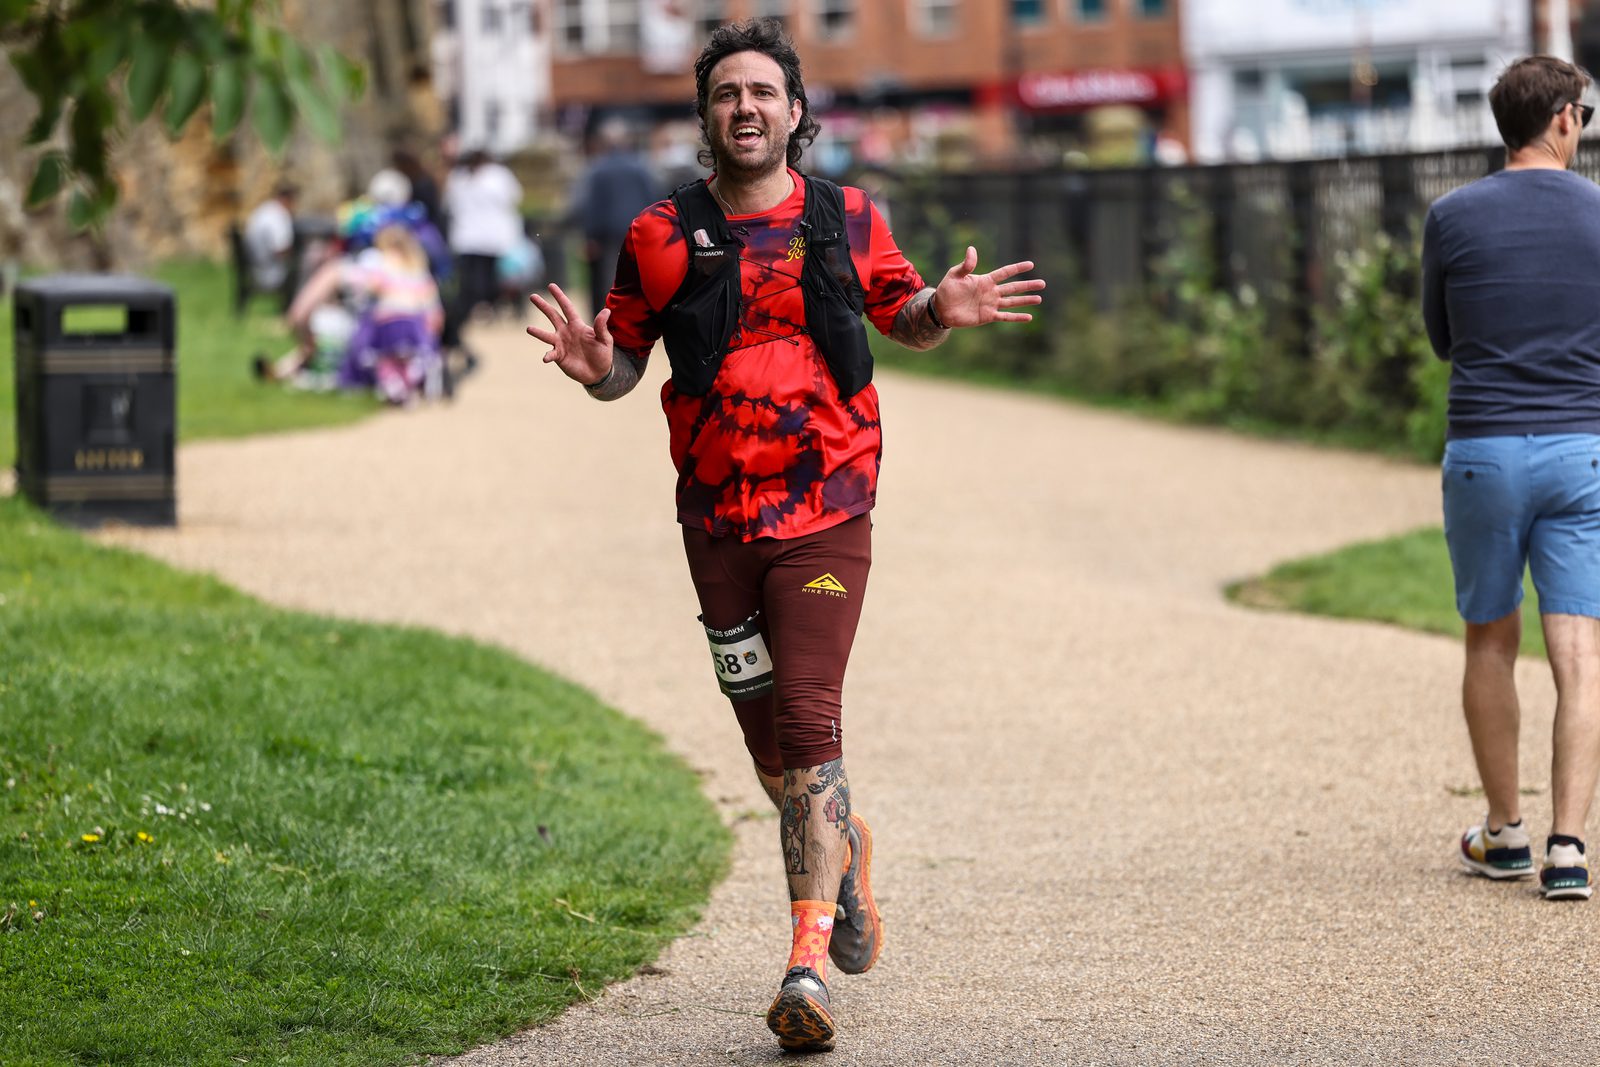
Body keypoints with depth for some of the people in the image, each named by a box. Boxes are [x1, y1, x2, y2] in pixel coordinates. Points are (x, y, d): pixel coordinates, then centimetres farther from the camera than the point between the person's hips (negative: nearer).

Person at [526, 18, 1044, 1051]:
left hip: (826, 513, -2)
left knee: (807, 722, -16)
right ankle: (844, 849, 43)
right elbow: (627, 362, 10)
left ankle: (809, 963, -19)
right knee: (767, 737, 12)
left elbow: (902, 315, 18)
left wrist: (944, 310, -5)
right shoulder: (663, 236, 3)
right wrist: (596, 366, -14)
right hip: (718, 519, 2)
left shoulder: (846, 219, 3)